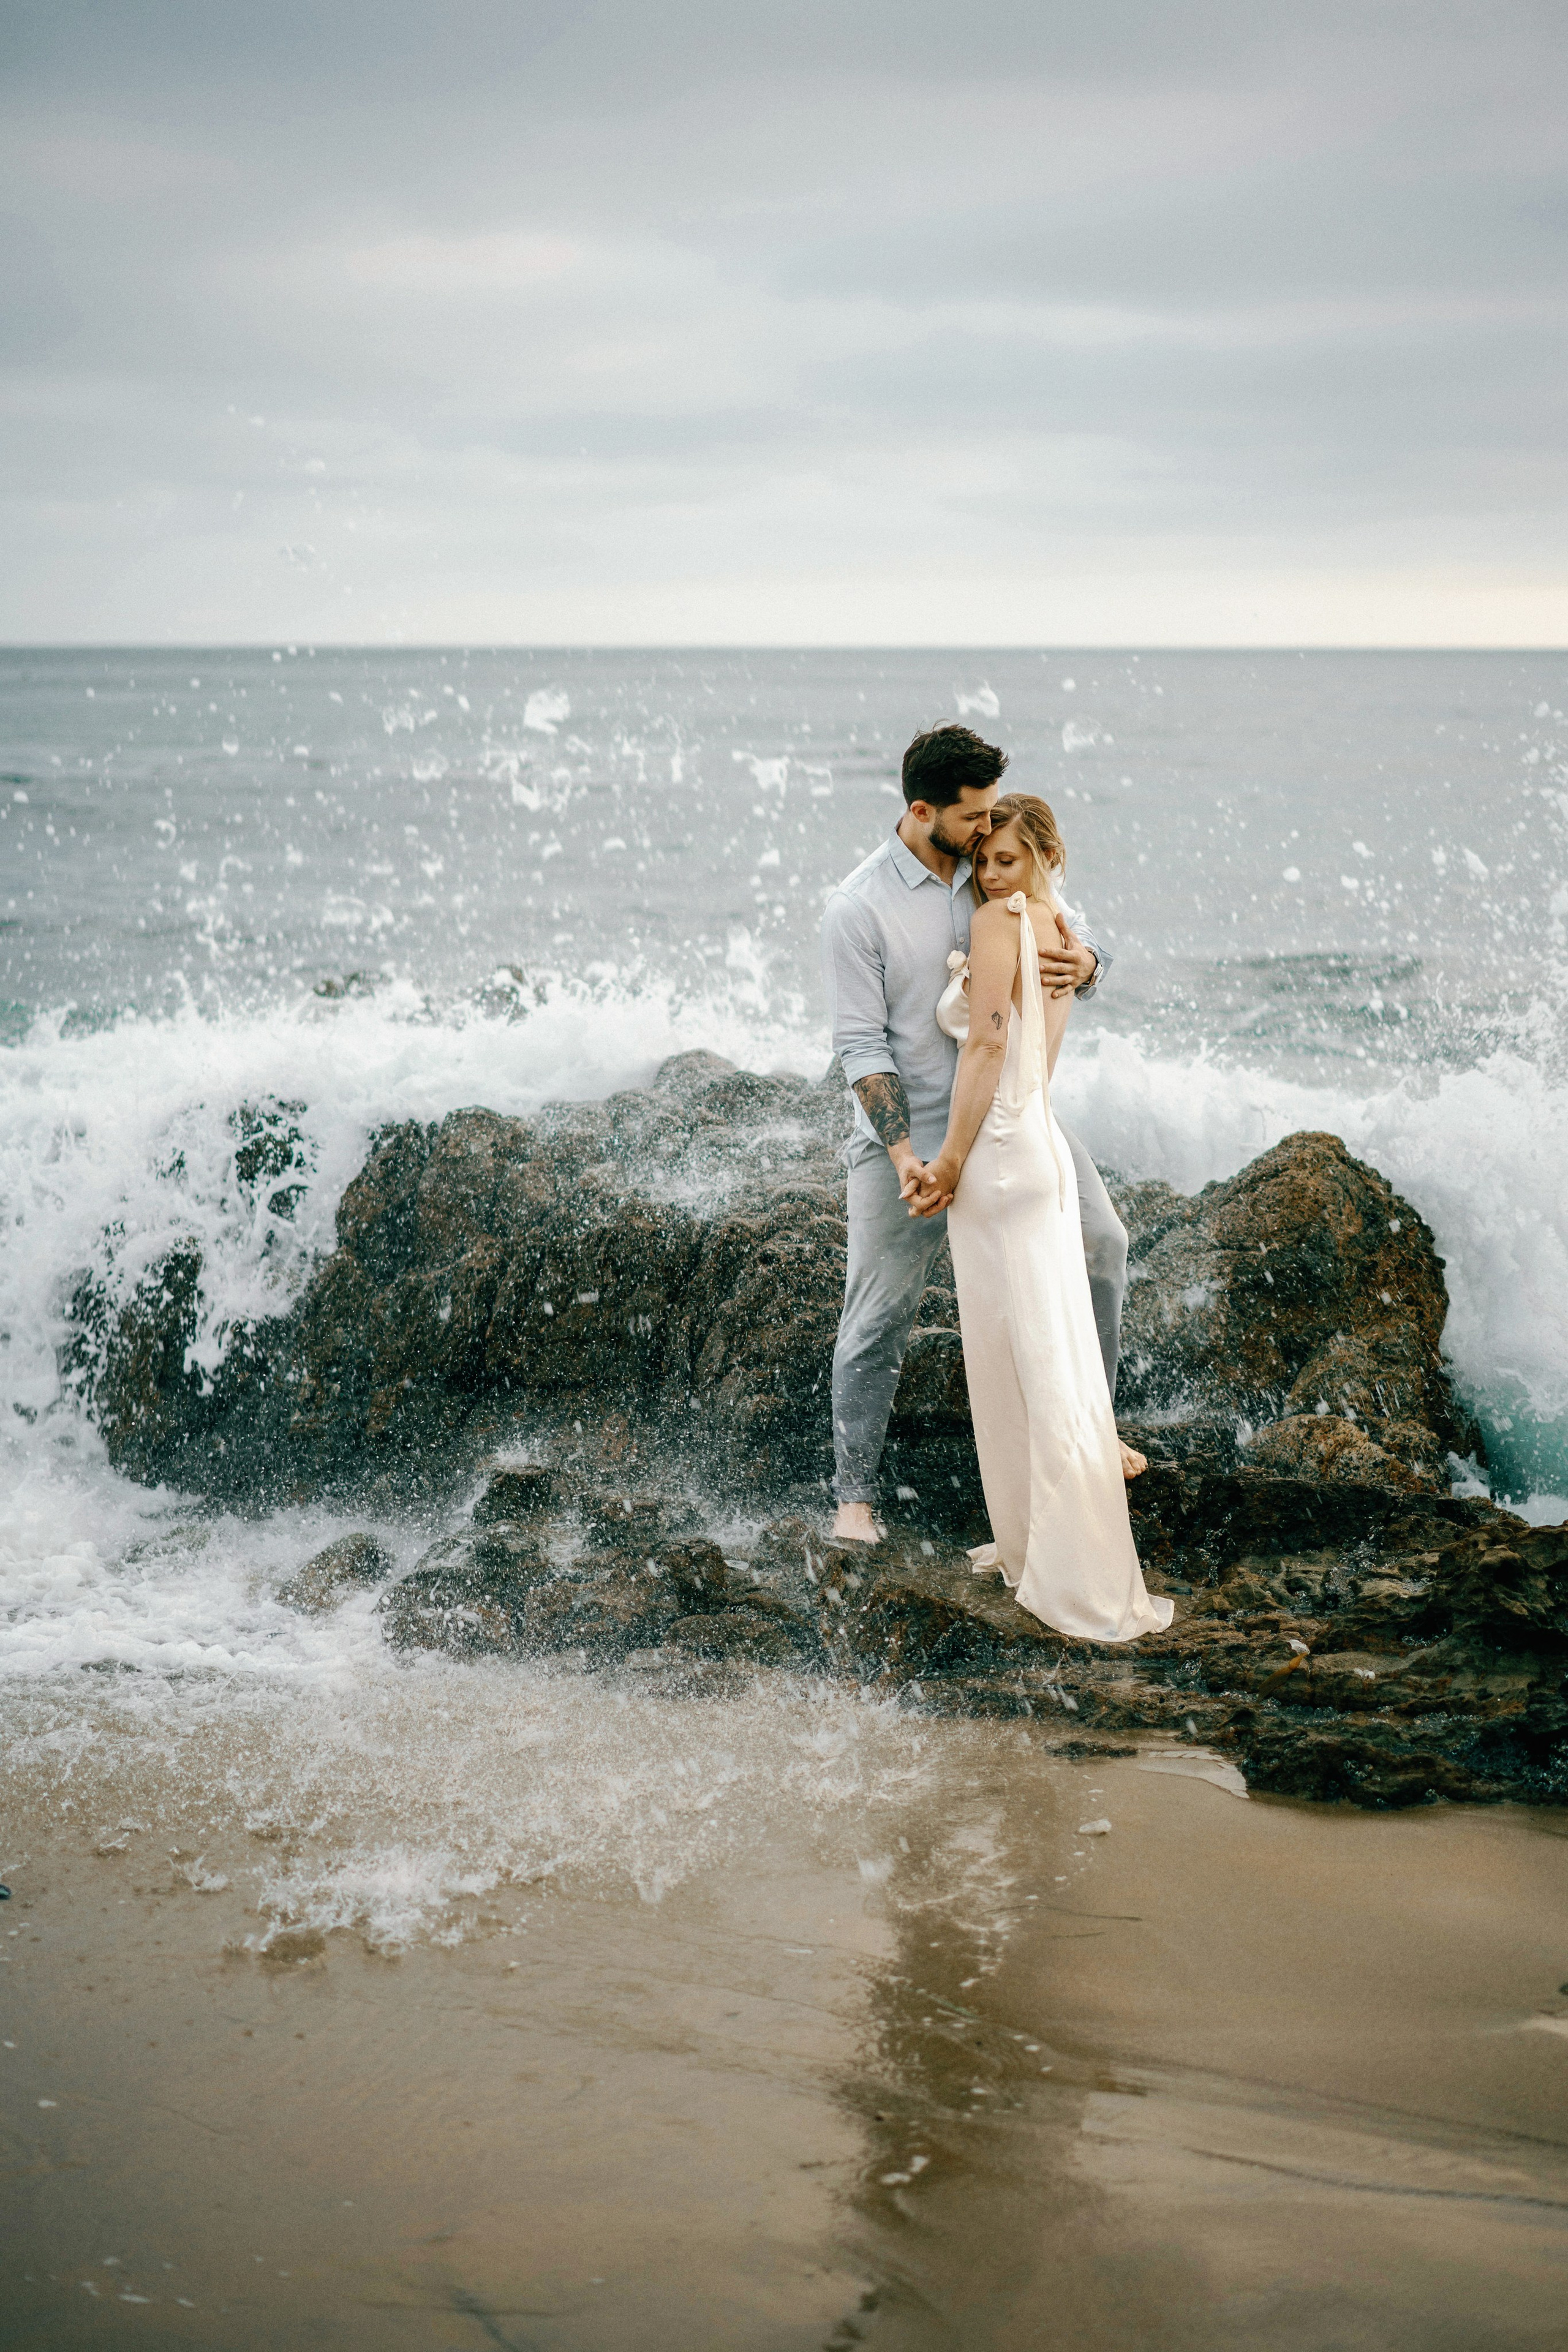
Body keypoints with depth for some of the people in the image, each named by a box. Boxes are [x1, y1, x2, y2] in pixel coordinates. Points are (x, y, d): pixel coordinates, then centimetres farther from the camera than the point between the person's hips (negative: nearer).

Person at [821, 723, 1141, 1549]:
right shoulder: (857, 909, -16)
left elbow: (1080, 939, 2)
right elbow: (862, 1046, -16)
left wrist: (1081, 962, -25)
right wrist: (905, 1156, -25)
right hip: (906, 1137, -5)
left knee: (1100, 1242, 9)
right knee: (878, 1319, 1)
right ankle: (853, 1495, 16)